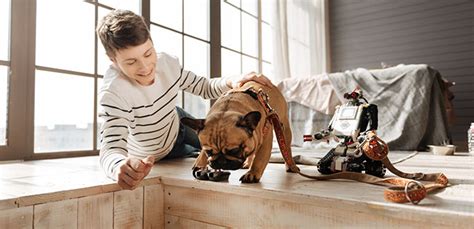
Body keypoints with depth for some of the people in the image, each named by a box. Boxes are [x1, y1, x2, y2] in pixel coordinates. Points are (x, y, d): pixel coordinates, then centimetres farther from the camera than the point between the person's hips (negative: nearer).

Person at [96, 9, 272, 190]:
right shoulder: (113, 94, -40)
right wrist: (121, 167, -74)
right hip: (154, 155, -4)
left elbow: (204, 87, -10)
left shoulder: (166, 62, -25)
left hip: (176, 123, 4)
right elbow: (110, 149, -48)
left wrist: (231, 82, -32)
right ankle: (197, 153, 36)